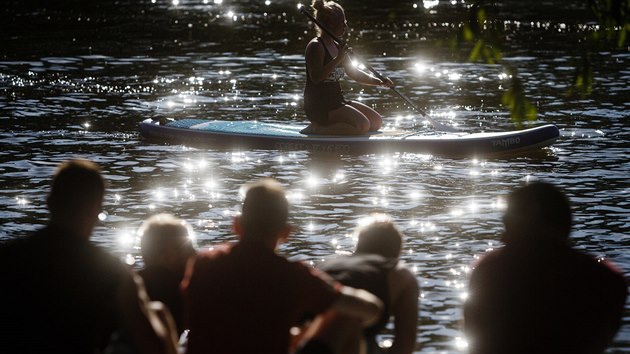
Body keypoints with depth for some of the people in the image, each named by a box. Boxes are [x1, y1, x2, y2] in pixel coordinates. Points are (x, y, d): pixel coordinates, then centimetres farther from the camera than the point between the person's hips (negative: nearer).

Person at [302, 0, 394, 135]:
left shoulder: (336, 47, 16)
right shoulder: (315, 47, -12)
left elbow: (354, 73, 23)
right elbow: (316, 77, -24)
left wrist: (379, 82, 11)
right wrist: (338, 59, -25)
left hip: (336, 101, 10)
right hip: (319, 106, -10)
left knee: (376, 121, 6)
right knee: (363, 125, -24)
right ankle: (317, 129, -14)